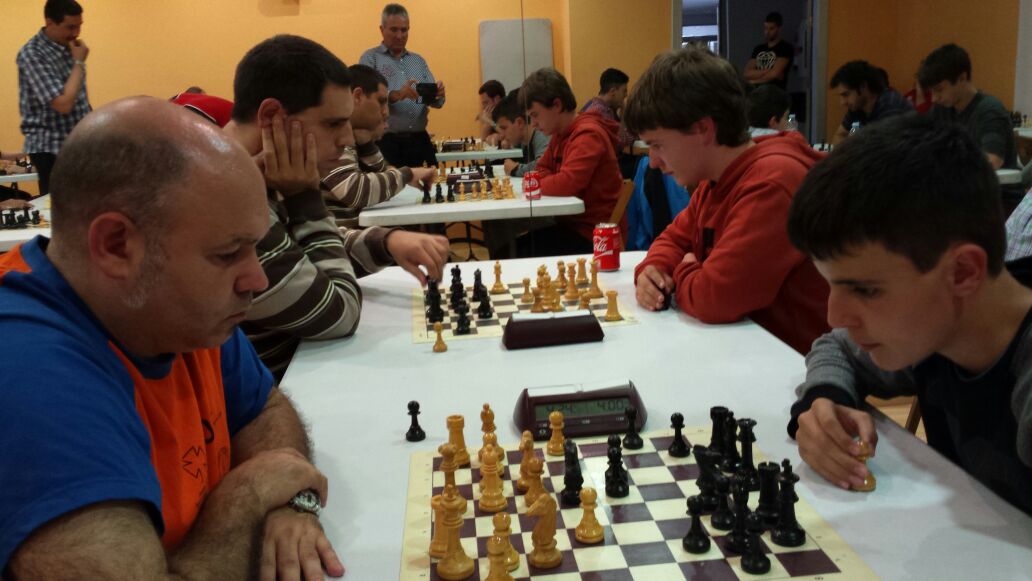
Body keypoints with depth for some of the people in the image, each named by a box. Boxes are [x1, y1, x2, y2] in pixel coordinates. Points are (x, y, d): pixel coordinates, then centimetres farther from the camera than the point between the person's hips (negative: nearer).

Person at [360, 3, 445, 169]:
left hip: (420, 140, 4)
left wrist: (438, 94, -13)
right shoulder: (370, 58, 2)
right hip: (386, 142, -4)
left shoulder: (419, 61, 16)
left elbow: (435, 101, 10)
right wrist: (396, 95, -29)